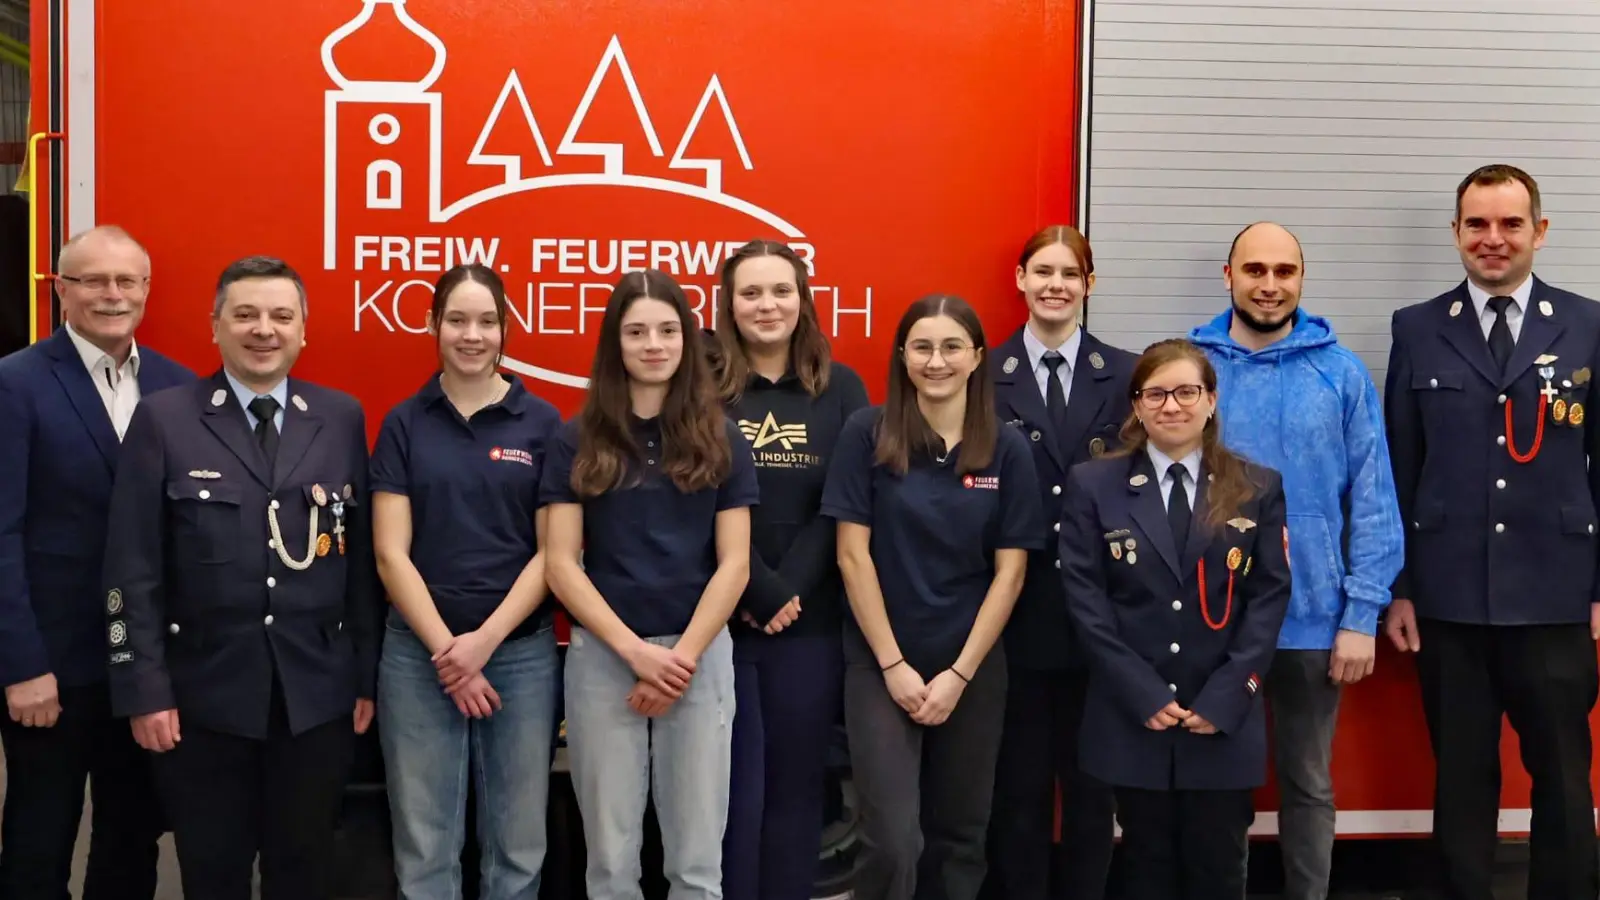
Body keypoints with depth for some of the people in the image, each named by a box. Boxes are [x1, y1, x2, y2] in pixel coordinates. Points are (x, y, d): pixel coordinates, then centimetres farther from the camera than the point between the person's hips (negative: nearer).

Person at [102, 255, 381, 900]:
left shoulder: (342, 419, 4)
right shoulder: (163, 420, -2)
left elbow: (362, 556, 5)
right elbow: (133, 569, -4)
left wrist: (366, 676, 4)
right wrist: (144, 690, -8)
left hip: (318, 692, 2)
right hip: (204, 692, -1)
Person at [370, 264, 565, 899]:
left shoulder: (542, 423, 2)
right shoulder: (404, 423, 3)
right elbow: (391, 554, -1)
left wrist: (485, 641, -10)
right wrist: (447, 650, -9)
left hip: (522, 651, 0)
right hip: (419, 652, 0)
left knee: (518, 843, 7)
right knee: (424, 846, 6)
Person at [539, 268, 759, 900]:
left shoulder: (721, 440, 4)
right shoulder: (577, 442, 2)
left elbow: (734, 563, 0)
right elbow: (561, 564, -2)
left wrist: (682, 657, -9)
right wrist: (637, 651, -11)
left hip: (700, 653, 0)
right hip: (602, 655, 0)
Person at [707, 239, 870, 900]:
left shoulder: (841, 389, 6)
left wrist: (789, 589, -11)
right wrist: (761, 592, -12)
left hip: (812, 623, 2)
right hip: (721, 620, -2)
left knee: (796, 785, 10)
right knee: (734, 789, 1)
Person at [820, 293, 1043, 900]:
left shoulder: (1007, 449, 0)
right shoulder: (867, 434, -5)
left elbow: (1009, 571, -1)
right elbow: (853, 555, -6)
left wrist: (959, 674, -7)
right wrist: (893, 664, -10)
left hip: (974, 667, 2)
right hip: (880, 663, -2)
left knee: (961, 833, 12)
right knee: (893, 840, -10)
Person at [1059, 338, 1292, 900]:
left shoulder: (1258, 488, 4)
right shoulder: (1093, 485, 2)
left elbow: (1270, 595, -1)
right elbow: (1085, 596, -3)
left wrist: (1224, 697, -11)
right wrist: (1141, 694, -11)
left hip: (1225, 719, 0)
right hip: (1132, 718, 0)